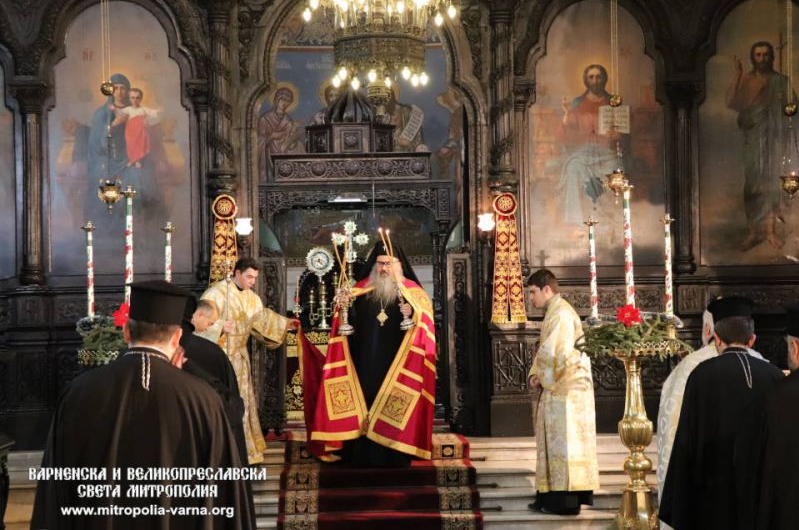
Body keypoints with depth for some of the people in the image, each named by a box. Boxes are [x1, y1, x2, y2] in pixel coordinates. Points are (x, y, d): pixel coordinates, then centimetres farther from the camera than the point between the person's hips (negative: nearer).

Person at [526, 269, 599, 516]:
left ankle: (566, 500, 0)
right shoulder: (554, 312, 15)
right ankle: (552, 497, 18)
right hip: (559, 390, 10)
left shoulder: (561, 315, -17)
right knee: (555, 442, 12)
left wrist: (544, 378, -9)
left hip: (565, 391, -10)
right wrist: (535, 374, 5)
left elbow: (561, 354, -22)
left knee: (563, 443, -5)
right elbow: (547, 351, 19)